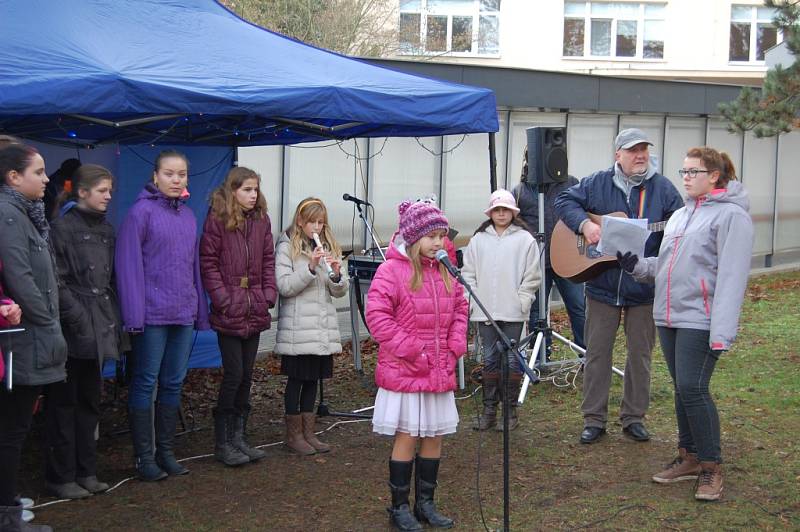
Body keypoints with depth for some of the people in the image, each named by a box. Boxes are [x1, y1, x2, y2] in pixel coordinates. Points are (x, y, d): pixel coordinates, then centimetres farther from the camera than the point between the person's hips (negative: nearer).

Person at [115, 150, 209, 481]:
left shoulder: (188, 216, 12)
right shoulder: (141, 212, -7)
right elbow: (129, 265, -11)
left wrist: (201, 312, 11)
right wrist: (134, 315, -16)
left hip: (183, 314, 6)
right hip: (152, 314, -6)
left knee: (174, 383, 11)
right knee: (146, 383, 1)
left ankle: (166, 451, 22)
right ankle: (144, 457, 9)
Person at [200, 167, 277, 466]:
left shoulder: (261, 220, 10)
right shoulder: (217, 220, -6)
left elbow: (268, 261, 13)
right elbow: (208, 263, -8)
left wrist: (269, 294, 2)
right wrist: (223, 299, -14)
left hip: (255, 312, 6)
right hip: (229, 314, -5)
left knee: (246, 376, 10)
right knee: (234, 374, -5)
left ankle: (238, 437, 20)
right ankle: (222, 443, 6)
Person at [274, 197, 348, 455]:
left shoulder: (328, 247, 12)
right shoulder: (287, 247, -4)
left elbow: (339, 292, 10)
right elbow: (284, 286, -13)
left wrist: (336, 274, -11)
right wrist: (311, 267, -22)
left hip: (323, 327, 5)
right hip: (298, 327, -5)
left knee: (313, 379, 11)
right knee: (296, 379, 2)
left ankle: (308, 432, 20)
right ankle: (293, 434, 13)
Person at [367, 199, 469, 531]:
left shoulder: (443, 271, 8)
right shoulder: (392, 270, -12)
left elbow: (460, 308, 18)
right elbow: (377, 315, -17)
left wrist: (456, 346, 4)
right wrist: (410, 350, -17)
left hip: (439, 371, 6)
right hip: (404, 372, -6)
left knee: (434, 437, 12)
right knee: (407, 437, 1)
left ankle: (425, 503, 25)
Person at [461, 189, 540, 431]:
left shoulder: (525, 239, 1)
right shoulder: (478, 240, 9)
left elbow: (532, 276, 0)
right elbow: (468, 272, 10)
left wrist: (522, 301, -8)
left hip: (513, 311, -3)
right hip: (485, 310, 3)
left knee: (511, 359, 1)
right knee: (489, 359, 8)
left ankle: (510, 411, 11)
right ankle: (489, 409, 16)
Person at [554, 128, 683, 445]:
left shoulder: (662, 188, 1)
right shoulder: (597, 184, 1)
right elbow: (565, 201, 2)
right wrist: (585, 224, -14)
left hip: (644, 288, 0)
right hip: (603, 285, 0)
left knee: (640, 353, 9)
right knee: (597, 353, 5)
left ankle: (634, 417, 22)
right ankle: (594, 419, 15)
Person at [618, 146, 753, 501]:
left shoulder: (730, 215, -9)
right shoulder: (680, 215, 17)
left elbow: (731, 277, -17)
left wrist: (722, 332, -23)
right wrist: (635, 266, 4)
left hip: (700, 321, -8)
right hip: (669, 316, 8)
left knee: (693, 389, -10)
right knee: (682, 390, 13)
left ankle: (711, 466, 5)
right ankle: (689, 458, 24)